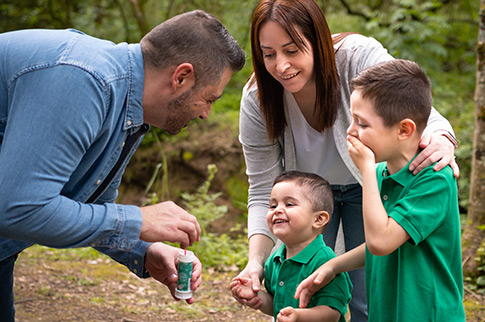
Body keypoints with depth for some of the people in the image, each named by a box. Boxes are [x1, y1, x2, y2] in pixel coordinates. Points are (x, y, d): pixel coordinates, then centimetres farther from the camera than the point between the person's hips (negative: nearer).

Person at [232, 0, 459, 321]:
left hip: (366, 185, -1)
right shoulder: (257, 100, -24)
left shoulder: (360, 56, -32)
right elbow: (263, 190, -17)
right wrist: (256, 261, -31)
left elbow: (423, 116, -35)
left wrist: (441, 140, -61)